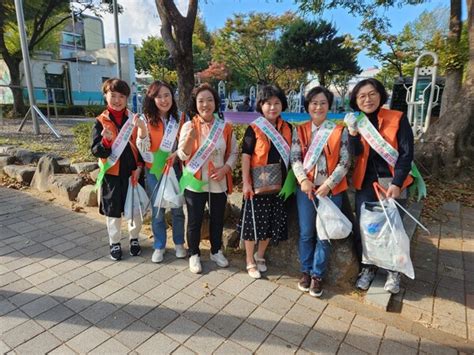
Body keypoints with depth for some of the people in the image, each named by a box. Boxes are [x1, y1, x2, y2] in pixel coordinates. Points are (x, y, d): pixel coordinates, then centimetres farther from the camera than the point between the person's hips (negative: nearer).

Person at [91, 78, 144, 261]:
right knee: (113, 211, 11)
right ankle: (115, 243, 29)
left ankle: (134, 238, 33)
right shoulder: (101, 121, -4)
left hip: (132, 172, 1)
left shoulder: (133, 119, 0)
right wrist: (106, 141, -29)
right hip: (112, 174, -1)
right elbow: (95, 151, -9)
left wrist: (139, 166, -7)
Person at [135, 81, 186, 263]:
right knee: (157, 211, 10)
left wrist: (178, 152, -14)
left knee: (177, 209, 12)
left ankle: (179, 243, 31)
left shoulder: (179, 118, -2)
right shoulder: (146, 120, -7)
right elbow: (143, 150, -8)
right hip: (154, 172, -1)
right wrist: (142, 131, -25)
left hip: (175, 170, 1)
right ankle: (159, 246, 28)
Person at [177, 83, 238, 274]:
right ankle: (194, 254, 28)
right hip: (195, 182, -2)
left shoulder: (225, 127, -1)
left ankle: (216, 251, 36)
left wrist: (225, 168, -12)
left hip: (219, 183, 2)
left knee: (217, 219, 16)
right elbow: (183, 156, -10)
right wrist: (190, 138, -27)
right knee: (194, 221, 8)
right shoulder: (188, 126, -6)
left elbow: (233, 153, 6)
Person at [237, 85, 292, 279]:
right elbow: (246, 156, -10)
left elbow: (290, 154, 13)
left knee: (272, 222, 13)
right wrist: (246, 182, -15)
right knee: (254, 222, 4)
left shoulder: (287, 128, 6)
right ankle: (250, 261, 22)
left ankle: (260, 255, 34)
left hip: (279, 184, 5)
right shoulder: (254, 128, -8)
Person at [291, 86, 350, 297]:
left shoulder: (339, 130, 0)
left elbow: (345, 162, -4)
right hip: (306, 189, 1)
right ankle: (306, 271, 27)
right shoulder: (299, 130, 5)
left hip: (331, 190, -1)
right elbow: (294, 158, -3)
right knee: (306, 233, 9)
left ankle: (317, 275, 22)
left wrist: (329, 184, -15)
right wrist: (303, 179, -19)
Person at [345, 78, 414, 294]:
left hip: (391, 182, -2)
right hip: (365, 183, 2)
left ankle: (393, 271, 20)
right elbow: (355, 153, -9)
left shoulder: (398, 119, -4)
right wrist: (353, 132, -26)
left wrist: (397, 183, -16)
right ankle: (368, 268, 21)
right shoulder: (356, 121, 5)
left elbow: (406, 153, -7)